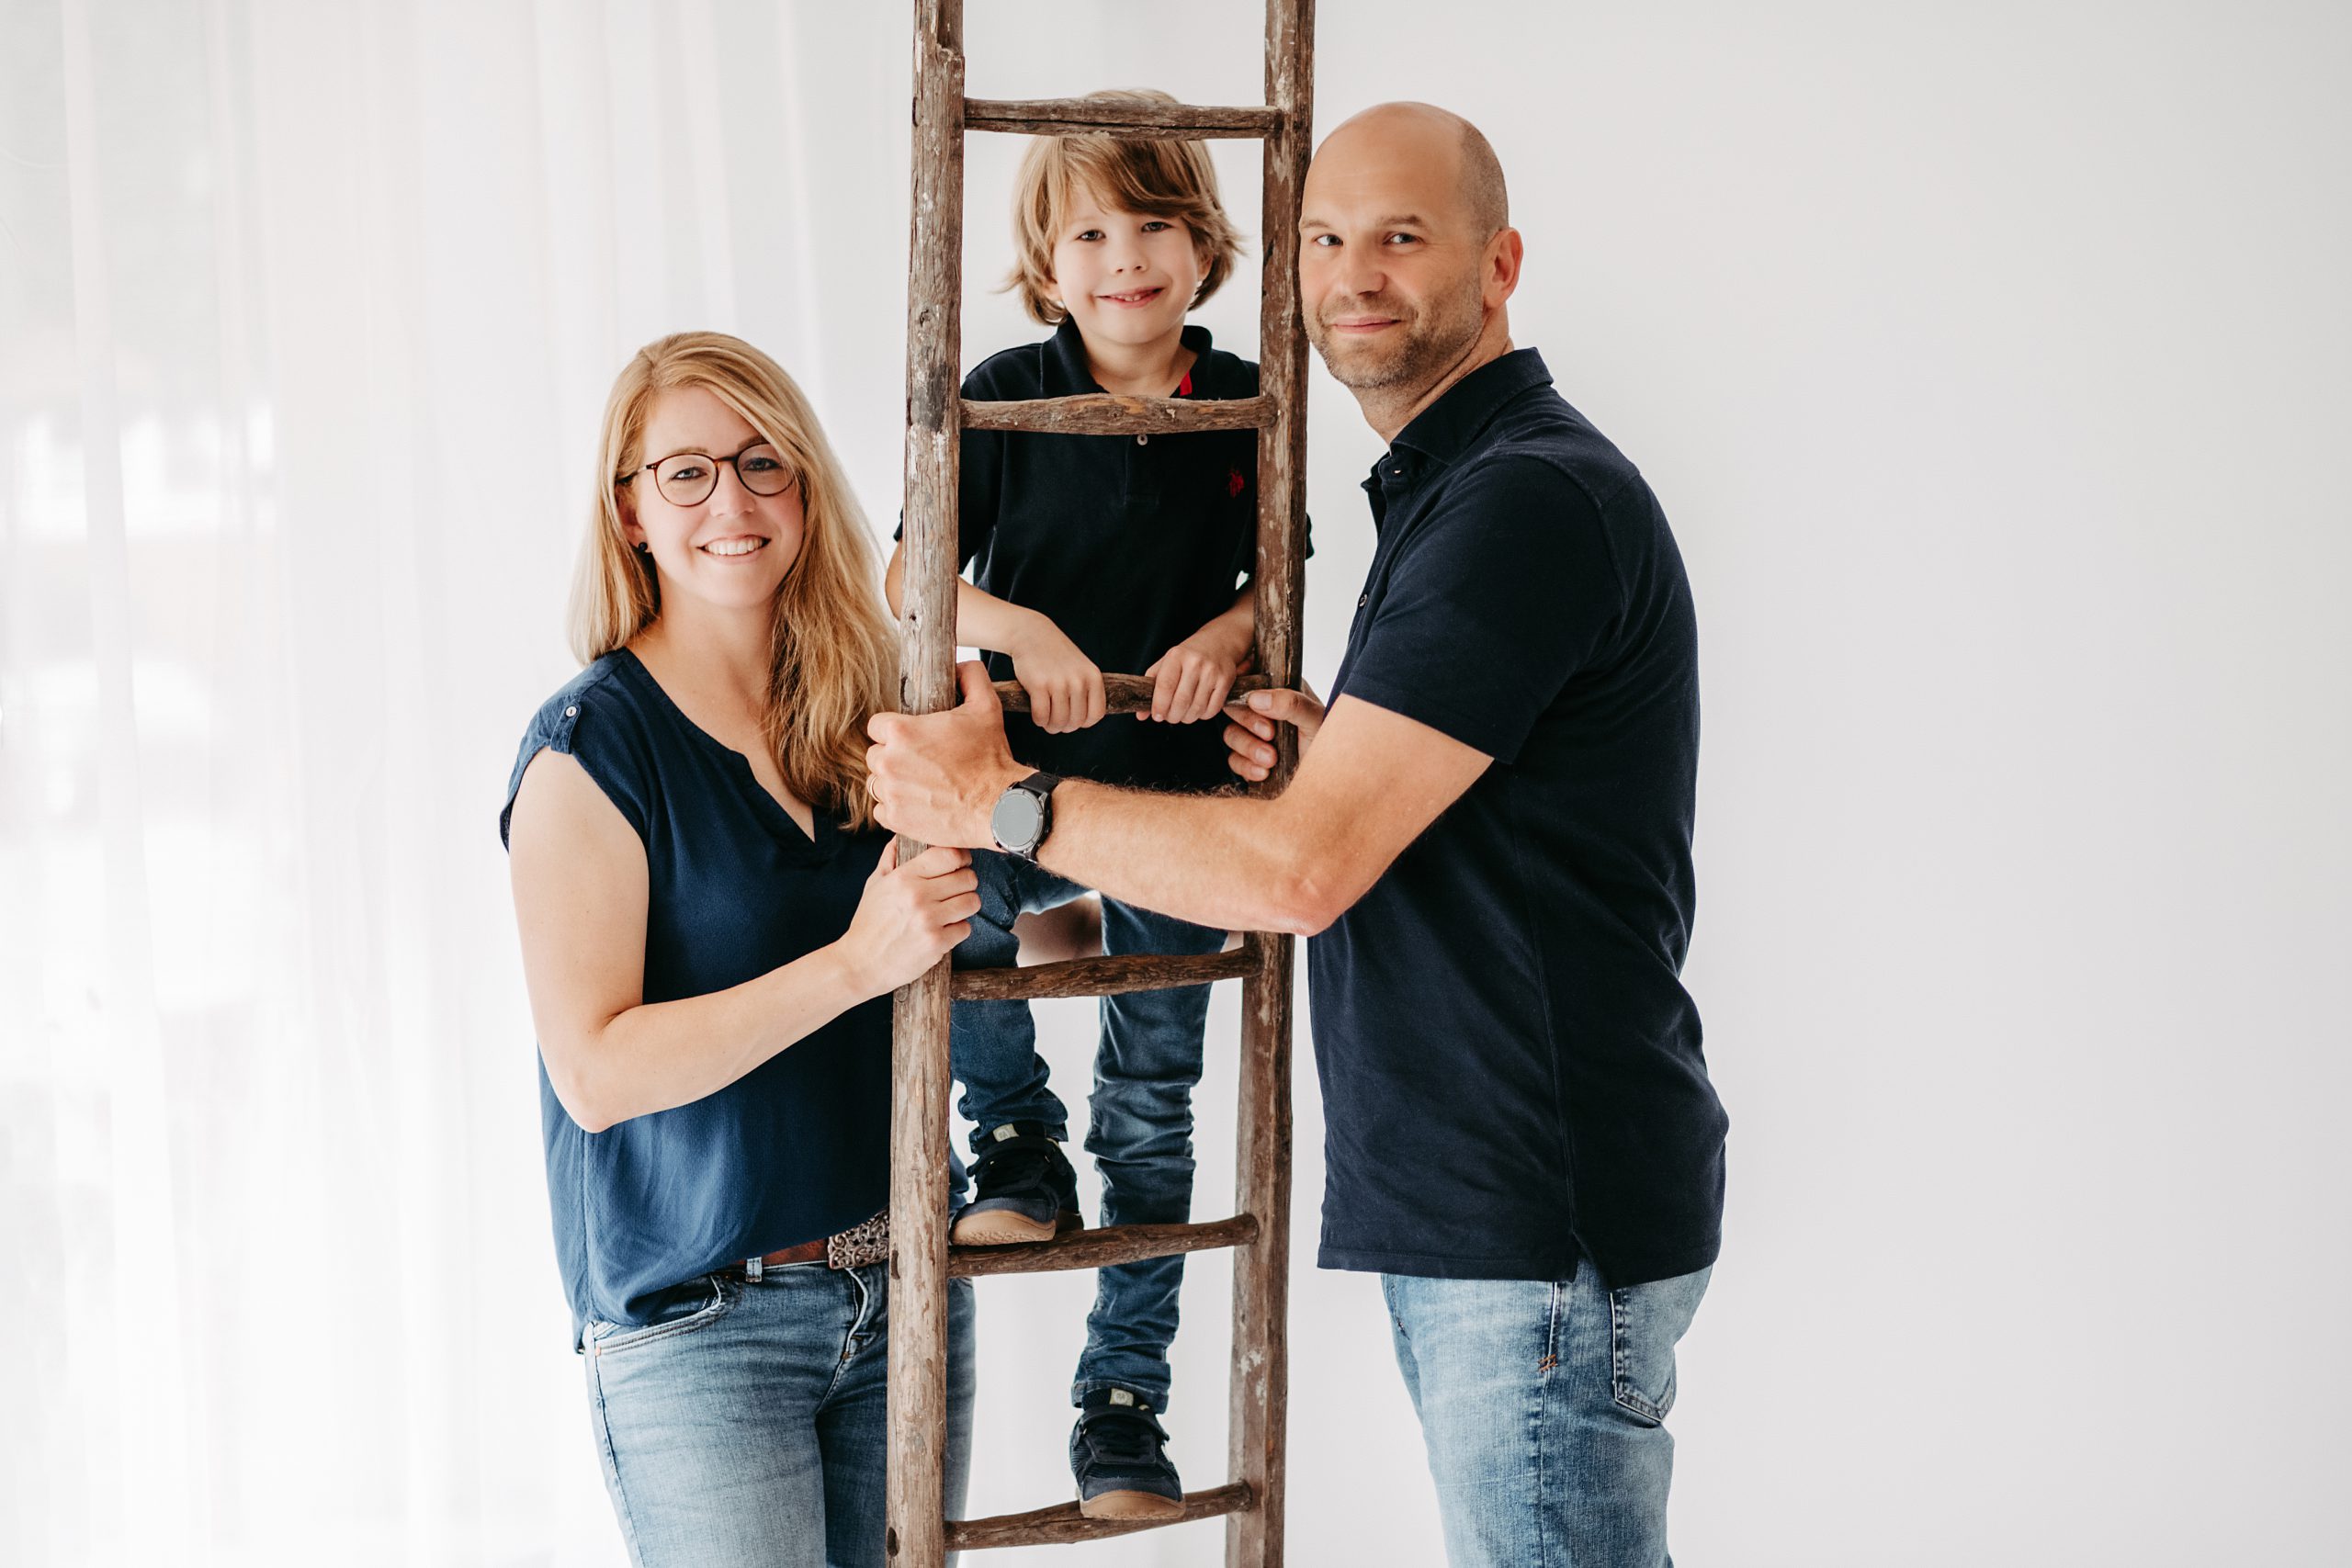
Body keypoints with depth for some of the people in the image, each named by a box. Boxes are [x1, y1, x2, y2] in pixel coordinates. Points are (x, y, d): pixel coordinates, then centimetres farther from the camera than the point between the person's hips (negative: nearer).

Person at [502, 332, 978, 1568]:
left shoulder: (862, 714, 6)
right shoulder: (592, 748, -10)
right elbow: (595, 1071, -17)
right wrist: (855, 963, -23)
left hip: (902, 1284, 5)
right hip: (699, 1319, -5)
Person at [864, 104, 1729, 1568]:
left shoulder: (1534, 500, -17)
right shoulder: (1448, 489, 17)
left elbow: (1305, 870, -22)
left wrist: (998, 800, -12)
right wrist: (1332, 746, 6)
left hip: (1550, 1220, -10)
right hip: (1466, 1198, 10)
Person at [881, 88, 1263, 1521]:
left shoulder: (1244, 408, -1)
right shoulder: (1009, 397, -7)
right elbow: (910, 579, -7)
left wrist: (1225, 636, -15)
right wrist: (1021, 627, -25)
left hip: (1181, 798, 1)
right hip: (1025, 775, -1)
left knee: (1151, 1107, 6)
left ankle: (1124, 1401, 17)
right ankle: (1019, 1142, -2)